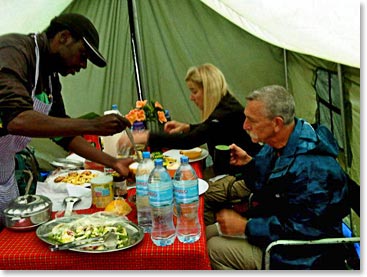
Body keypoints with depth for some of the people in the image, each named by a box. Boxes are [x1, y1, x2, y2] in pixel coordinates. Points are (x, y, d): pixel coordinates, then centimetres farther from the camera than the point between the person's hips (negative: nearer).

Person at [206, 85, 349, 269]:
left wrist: (245, 226, -24)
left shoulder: (312, 167, -31)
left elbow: (300, 230, -29)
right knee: (208, 233, 6)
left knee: (215, 249, -14)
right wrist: (248, 163, -6)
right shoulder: (277, 145, -2)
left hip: (300, 256, -9)